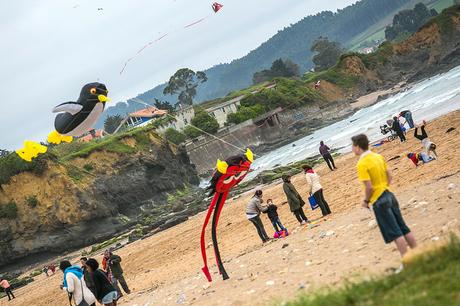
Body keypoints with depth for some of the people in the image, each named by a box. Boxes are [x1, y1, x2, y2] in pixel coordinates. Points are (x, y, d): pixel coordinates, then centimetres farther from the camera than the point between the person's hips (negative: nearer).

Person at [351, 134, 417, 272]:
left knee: (395, 233, -3)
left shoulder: (362, 164, -17)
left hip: (379, 201, -8)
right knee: (403, 228, 13)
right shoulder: (378, 157, 7)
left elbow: (369, 187, -21)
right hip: (389, 195, 8)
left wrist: (366, 201, -6)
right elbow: (389, 176, 13)